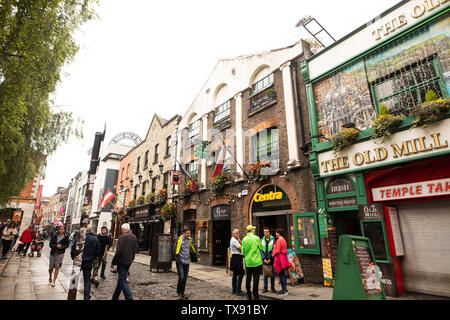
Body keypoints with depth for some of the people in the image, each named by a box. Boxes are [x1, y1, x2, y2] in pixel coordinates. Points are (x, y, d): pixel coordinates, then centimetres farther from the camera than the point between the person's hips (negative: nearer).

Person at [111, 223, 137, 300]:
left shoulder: (122, 237, -15)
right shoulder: (134, 237, 8)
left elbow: (119, 251, -19)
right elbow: (134, 250, 13)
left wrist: (113, 262, -10)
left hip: (122, 262, -8)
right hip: (129, 262, 8)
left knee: (123, 281, -2)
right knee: (121, 279, 20)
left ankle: (129, 298, -6)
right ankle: (115, 297, 33)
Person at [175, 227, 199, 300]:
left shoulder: (189, 240, 7)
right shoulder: (179, 240, -12)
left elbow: (193, 249, 18)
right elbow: (177, 250, -20)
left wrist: (197, 256, 16)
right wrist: (177, 258, -31)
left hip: (186, 262, 6)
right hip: (180, 262, -5)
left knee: (185, 279, 8)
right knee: (181, 277, -11)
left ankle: (182, 293, 21)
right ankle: (179, 293, 8)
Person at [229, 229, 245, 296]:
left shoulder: (235, 240, 18)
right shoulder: (234, 240, -14)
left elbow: (242, 245, 14)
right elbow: (241, 248, -20)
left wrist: (239, 241, 3)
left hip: (236, 258, 11)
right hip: (236, 258, -11)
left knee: (235, 274, 13)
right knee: (241, 273, -10)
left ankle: (234, 290, 19)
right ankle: (238, 291, -8)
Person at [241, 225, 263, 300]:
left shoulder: (244, 239, -2)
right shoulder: (256, 238, -11)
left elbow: (243, 251, 4)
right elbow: (261, 248, 1)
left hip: (248, 261, 4)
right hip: (256, 261, -3)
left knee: (248, 278, 12)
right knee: (256, 278, 5)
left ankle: (248, 295, 19)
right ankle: (255, 295, 10)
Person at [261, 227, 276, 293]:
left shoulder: (273, 239, -3)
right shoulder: (262, 240, 5)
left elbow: (274, 250, -4)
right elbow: (261, 250, 4)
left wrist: (270, 259, -9)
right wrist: (263, 258, -5)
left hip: (271, 260, -2)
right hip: (264, 260, 2)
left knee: (272, 274, 6)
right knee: (265, 274, 8)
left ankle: (272, 287, 18)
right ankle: (265, 287, 19)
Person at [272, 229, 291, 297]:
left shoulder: (279, 240, -17)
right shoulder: (283, 240, 12)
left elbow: (277, 251, -19)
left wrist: (273, 254, -2)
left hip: (279, 258, -10)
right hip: (283, 257, 10)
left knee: (281, 274, -4)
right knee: (283, 274, 15)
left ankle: (284, 291, -1)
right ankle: (285, 289, 22)